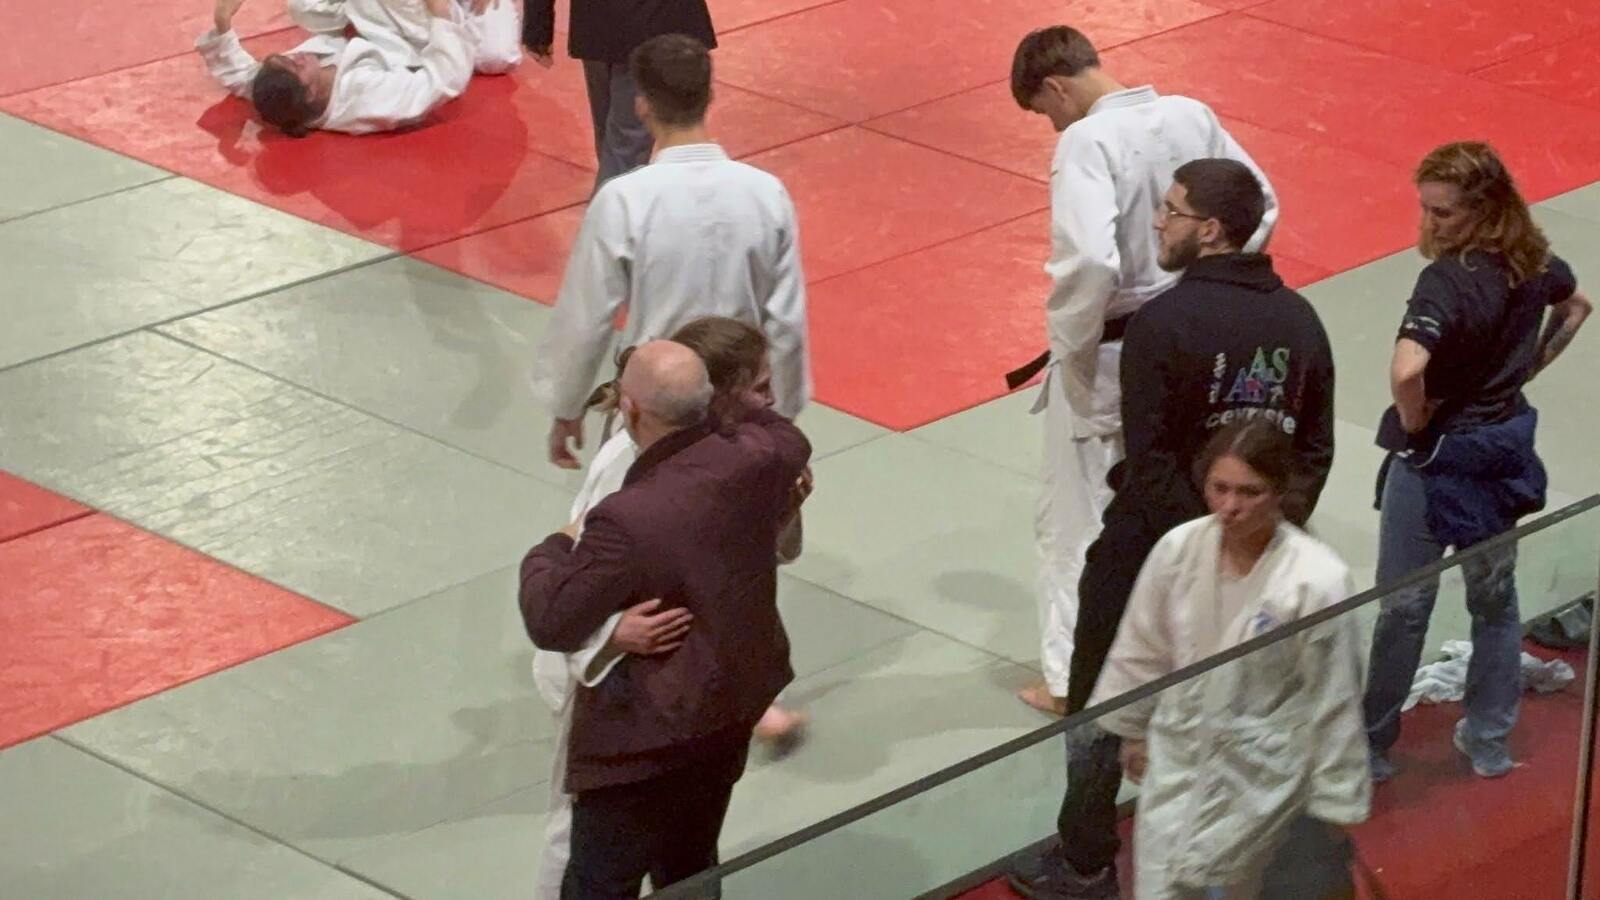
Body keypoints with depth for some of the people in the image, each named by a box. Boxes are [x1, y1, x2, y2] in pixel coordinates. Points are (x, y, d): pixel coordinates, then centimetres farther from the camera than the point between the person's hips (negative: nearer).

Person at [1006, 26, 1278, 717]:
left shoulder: (1087, 142, -23)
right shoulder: (1190, 116, -2)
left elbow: (1089, 261, -33)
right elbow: (1261, 207, 7)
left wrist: (1069, 340, -17)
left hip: (1108, 356, -7)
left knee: (1076, 521, 9)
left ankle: (1074, 679, 16)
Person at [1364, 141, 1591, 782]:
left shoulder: (1447, 279, -27)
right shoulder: (1533, 263, -4)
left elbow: (1406, 370, -42)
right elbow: (1576, 307, 18)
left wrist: (1414, 419, -22)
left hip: (1435, 456, -7)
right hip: (1506, 444, 7)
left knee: (1404, 607, 7)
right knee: (1495, 599, 20)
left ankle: (1372, 746, 20)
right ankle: (1489, 742, 31)